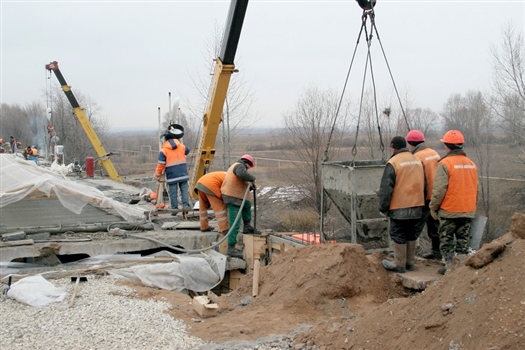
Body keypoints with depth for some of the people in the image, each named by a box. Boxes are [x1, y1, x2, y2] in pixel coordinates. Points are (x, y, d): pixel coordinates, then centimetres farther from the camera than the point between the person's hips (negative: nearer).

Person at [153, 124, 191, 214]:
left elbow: (161, 164, -6)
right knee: (184, 189, 6)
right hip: (182, 173, 2)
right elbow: (187, 150, 29)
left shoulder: (164, 150, -5)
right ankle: (186, 204, -7)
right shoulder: (182, 147, 5)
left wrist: (157, 174, 4)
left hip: (172, 174, -2)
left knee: (173, 192, 3)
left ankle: (174, 209, 4)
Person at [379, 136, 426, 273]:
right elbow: (423, 184, 17)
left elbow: (386, 188, -13)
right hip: (417, 207, 6)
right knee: (411, 235, 15)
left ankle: (399, 264, 7)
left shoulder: (393, 163, -12)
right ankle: (410, 262, 22)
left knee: (398, 236, 3)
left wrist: (383, 208, -5)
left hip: (399, 208, -6)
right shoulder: (418, 161, 9)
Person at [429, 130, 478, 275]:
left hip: (449, 211, -6)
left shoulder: (445, 164, -14)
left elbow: (439, 189, -17)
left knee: (447, 241, 6)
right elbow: (476, 188, 16)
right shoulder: (472, 164, 7)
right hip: (468, 211, 6)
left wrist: (433, 207, -6)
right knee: (463, 241, 14)